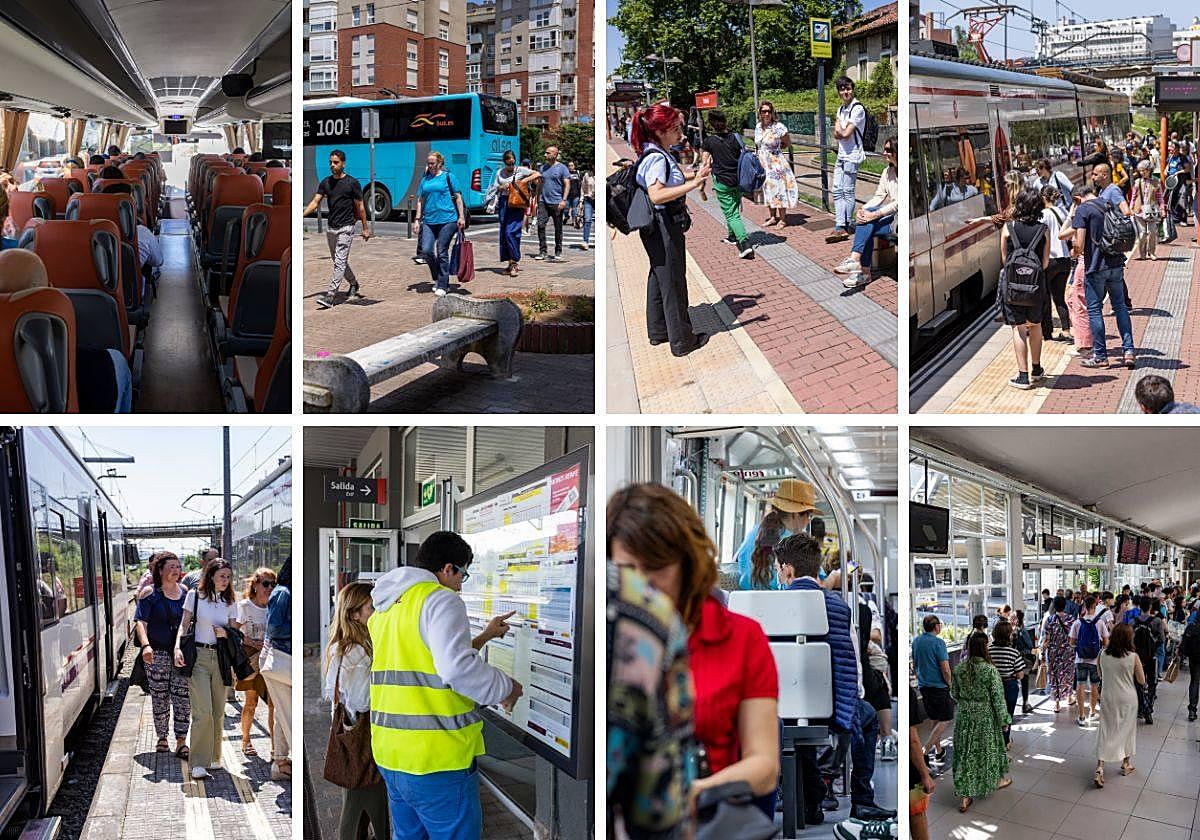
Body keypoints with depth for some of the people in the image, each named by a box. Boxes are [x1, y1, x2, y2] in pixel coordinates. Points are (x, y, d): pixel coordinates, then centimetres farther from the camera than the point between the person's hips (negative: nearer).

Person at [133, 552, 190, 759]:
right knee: (160, 698, 6)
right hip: (157, 653, -3)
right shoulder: (151, 594, -2)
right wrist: (146, 645, -25)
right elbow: (140, 621, -10)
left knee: (183, 698, -2)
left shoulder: (186, 593, 9)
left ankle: (181, 742, 2)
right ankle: (162, 738, 21)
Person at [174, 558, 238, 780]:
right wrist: (177, 647, -16)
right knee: (203, 711, -13)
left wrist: (225, 634, -9)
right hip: (198, 656, -4)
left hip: (220, 659, 4)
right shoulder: (194, 596, 1)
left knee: (218, 712, 7)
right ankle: (199, 764, -9)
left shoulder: (230, 603, 11)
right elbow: (184, 625, 0)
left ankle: (214, 757, 22)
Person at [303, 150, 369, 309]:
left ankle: (330, 296, -17)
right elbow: (315, 202, 1)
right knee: (340, 262, 16)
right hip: (331, 228, 6)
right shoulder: (325, 183, 7)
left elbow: (360, 207, -1)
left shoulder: (352, 183, -5)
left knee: (340, 262, -11)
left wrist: (365, 228, 1)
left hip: (346, 227, -6)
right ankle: (354, 285, 37)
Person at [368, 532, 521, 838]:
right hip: (438, 763, -9)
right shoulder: (441, 599, -11)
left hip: (391, 757, 9)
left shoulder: (385, 609, 18)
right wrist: (506, 687, -10)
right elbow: (457, 669, -25)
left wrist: (484, 637, 34)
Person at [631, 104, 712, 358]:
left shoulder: (657, 154, 9)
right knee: (673, 284, 0)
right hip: (664, 227, -11)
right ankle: (682, 341, 11)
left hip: (657, 229, 11)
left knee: (658, 278, 21)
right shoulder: (656, 158, -22)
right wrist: (693, 184, -39)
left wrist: (693, 176, 16)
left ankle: (658, 331, 35)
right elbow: (656, 195, -36)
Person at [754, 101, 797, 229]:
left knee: (778, 189, -2)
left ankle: (783, 219, 7)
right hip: (763, 164, 6)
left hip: (776, 163, -6)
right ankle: (773, 217, 24)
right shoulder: (758, 126, 5)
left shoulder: (778, 127, -12)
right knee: (767, 190, 12)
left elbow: (788, 144, 0)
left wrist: (775, 149, 1)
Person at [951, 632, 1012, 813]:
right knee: (988, 748, 19)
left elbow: (954, 694, 3)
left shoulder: (959, 668, -8)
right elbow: (997, 697, -14)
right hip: (985, 716, -3)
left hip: (964, 716, 3)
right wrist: (1004, 720, -3)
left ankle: (965, 796, 9)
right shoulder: (990, 670, -20)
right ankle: (997, 780, 45)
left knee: (966, 752, 9)